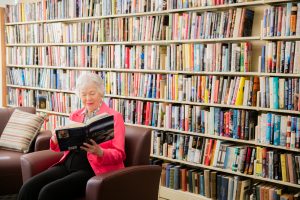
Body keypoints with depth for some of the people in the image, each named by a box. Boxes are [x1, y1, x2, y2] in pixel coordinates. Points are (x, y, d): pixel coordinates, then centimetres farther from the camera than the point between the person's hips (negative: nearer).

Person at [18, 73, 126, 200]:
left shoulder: (114, 117, 1)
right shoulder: (75, 116, 18)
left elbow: (119, 154, -4)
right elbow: (63, 146, 18)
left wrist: (100, 152, -24)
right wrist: (55, 140, -5)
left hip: (93, 170, -5)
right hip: (68, 164, 6)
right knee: (27, 189, -17)